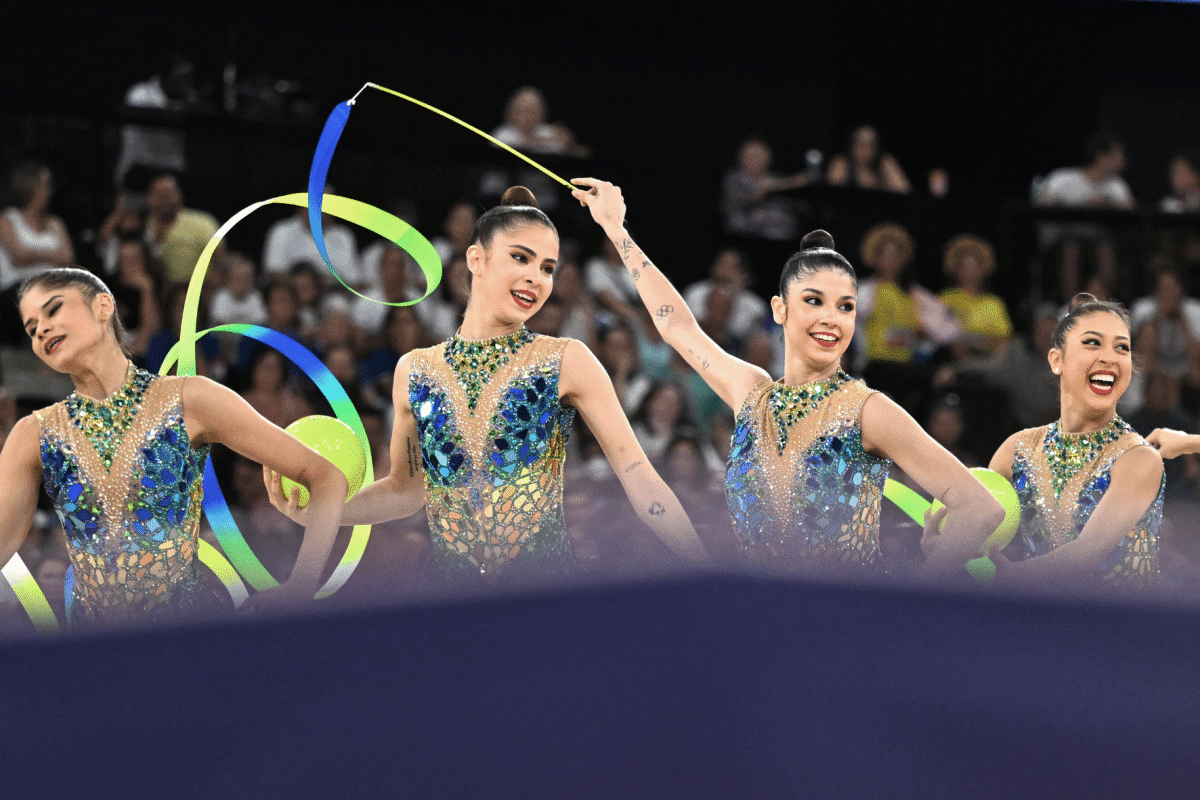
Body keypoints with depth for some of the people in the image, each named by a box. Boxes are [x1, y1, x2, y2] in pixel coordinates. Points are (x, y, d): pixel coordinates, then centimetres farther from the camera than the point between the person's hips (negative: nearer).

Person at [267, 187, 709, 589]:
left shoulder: (568, 361, -4)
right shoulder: (415, 370, 5)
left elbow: (639, 477, -6)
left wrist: (710, 573, -13)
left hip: (547, 586, -3)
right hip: (452, 586, 3)